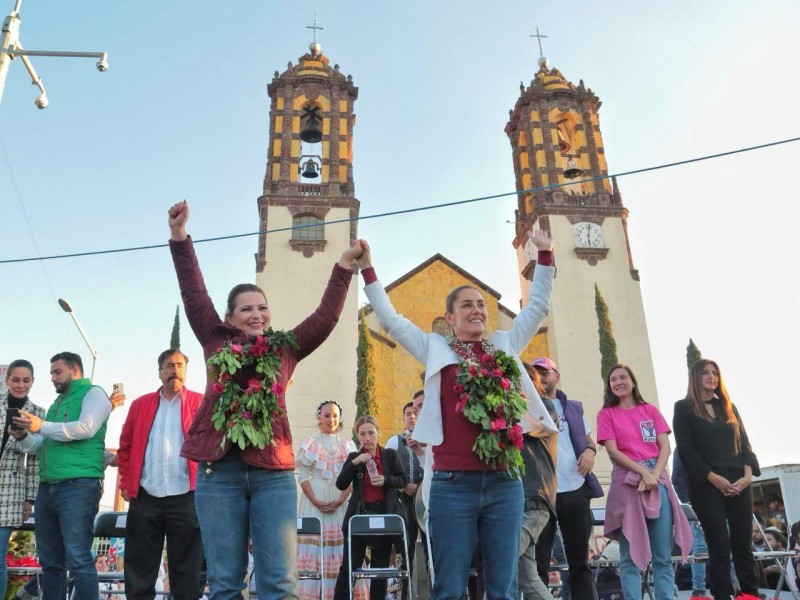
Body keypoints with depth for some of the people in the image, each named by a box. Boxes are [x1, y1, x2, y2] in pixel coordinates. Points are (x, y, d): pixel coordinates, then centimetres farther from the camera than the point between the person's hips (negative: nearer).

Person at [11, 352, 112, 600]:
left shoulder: (93, 393, 1)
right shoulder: (57, 403, 24)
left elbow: (86, 428, -16)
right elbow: (41, 446, 25)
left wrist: (43, 426, -17)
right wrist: (24, 437, 5)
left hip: (78, 485, -8)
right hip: (47, 487, 8)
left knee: (78, 559, -10)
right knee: (50, 560, 11)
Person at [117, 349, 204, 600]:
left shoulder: (200, 403, 4)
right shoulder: (140, 404, 12)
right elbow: (126, 447, 12)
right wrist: (126, 484, 3)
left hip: (185, 497, -2)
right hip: (145, 497, 3)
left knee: (186, 568, 5)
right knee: (139, 567, 9)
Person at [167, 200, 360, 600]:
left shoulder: (286, 348, 12)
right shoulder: (216, 342, 12)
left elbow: (326, 316, 8)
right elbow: (194, 293, 9)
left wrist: (344, 265, 6)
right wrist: (179, 235, 5)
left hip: (274, 472, 0)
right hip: (219, 468, 0)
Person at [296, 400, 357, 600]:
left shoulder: (348, 445, 10)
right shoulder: (309, 444, 6)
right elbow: (303, 476, -1)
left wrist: (339, 501, -11)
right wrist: (316, 501, -14)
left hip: (340, 502, 1)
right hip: (314, 502, -1)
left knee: (338, 548, 0)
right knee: (313, 547, -3)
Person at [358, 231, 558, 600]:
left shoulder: (506, 345, 14)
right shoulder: (436, 349, 8)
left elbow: (538, 307, 21)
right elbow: (390, 319, 10)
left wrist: (545, 257, 19)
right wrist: (368, 270, 10)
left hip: (505, 482, 3)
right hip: (454, 484, -2)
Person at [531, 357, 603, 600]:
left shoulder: (573, 407, 16)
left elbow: (587, 439, 21)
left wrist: (590, 450, -2)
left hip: (575, 490, 4)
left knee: (579, 560, 10)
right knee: (539, 560, 1)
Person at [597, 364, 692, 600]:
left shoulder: (651, 410, 15)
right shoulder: (607, 414, 7)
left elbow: (665, 447, 6)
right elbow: (613, 451, -3)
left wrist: (654, 474, -11)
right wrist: (643, 472, -14)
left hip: (658, 479, 3)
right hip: (627, 481, -3)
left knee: (663, 555, 2)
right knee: (630, 556, -3)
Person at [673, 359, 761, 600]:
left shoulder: (728, 407, 17)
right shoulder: (684, 408, 2)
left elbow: (744, 442, 11)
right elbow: (685, 449, -6)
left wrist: (748, 474, -6)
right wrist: (714, 478, -13)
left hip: (739, 483, 4)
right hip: (706, 485, -4)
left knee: (743, 543, 5)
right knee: (719, 545, -5)